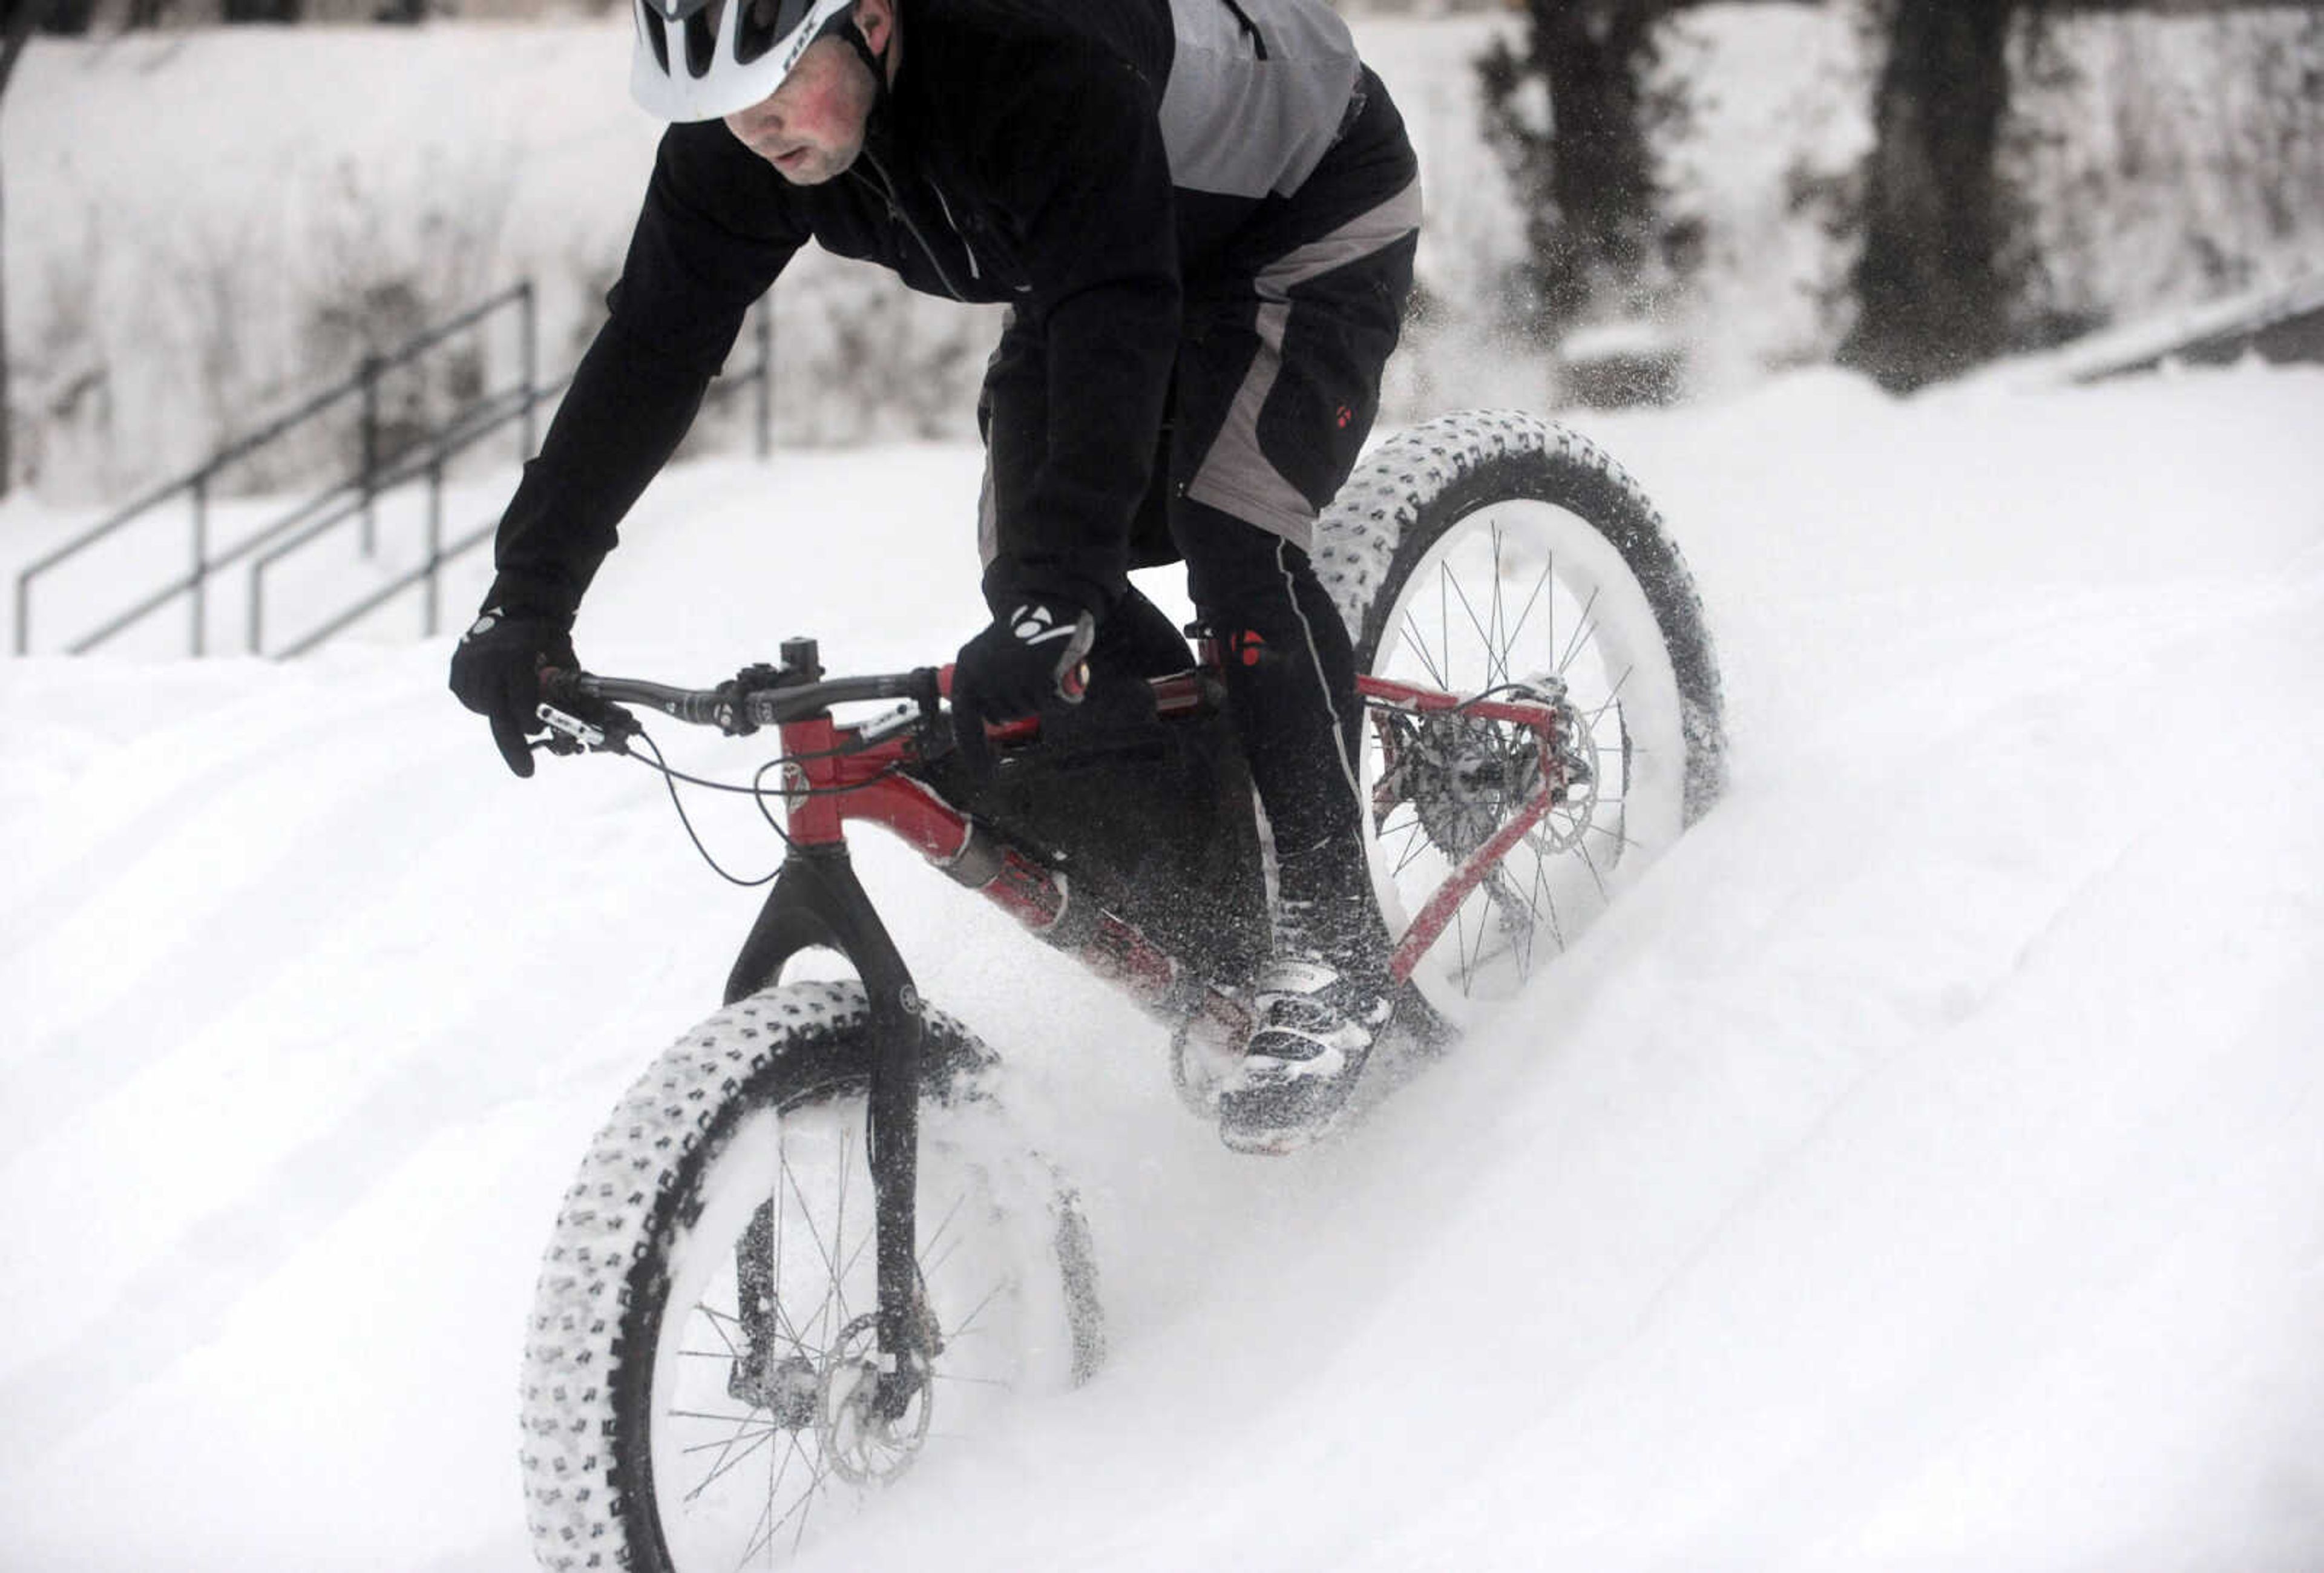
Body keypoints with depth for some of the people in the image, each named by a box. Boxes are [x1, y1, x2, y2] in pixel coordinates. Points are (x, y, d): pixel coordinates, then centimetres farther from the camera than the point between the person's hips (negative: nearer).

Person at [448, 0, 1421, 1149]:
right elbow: (651, 348, -17)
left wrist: (1054, 596, -59)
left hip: (1309, 210, -7)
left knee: (1231, 542, -25)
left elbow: (1113, 332, -49)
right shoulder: (735, 144, -22)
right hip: (1069, 257, 7)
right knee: (1026, 565, -7)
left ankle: (1330, 956, -13)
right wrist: (528, 592, -24)